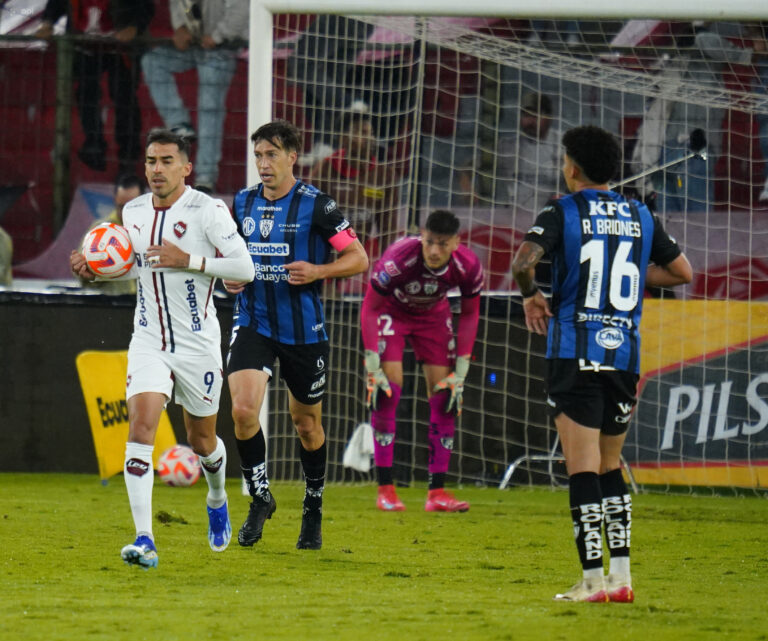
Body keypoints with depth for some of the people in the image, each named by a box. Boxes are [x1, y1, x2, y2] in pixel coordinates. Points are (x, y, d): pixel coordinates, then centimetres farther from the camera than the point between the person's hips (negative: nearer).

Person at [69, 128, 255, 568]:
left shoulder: (208, 210, -12)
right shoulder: (133, 212, 5)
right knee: (140, 428, -18)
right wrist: (93, 272, 2)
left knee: (202, 440, 13)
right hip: (149, 342, 3)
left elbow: (244, 268, -16)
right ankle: (144, 541, -23)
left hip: (198, 344, -3)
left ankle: (218, 500, 49)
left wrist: (187, 260, -24)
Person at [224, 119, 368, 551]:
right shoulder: (243, 203, 6)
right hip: (253, 323, 2)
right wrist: (231, 276, 1)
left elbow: (359, 258, -5)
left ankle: (314, 510, 31)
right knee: (243, 409, -18)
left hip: (304, 330, -2)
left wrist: (317, 271, -21)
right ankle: (260, 497, 1)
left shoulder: (316, 205, -8)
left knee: (307, 423, 10)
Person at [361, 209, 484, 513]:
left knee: (444, 394, -6)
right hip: (391, 310, -3)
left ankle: (437, 492, -2)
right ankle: (385, 489, -12)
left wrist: (460, 372, -11)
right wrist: (373, 368, -26)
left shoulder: (468, 266, -27)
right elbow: (370, 308, -23)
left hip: (433, 314, 3)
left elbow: (470, 315, -10)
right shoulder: (398, 259, -37)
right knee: (388, 387, -18)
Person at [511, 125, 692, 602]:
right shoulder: (641, 217, 10)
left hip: (575, 356, -4)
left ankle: (593, 580, -10)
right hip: (625, 355, 4)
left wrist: (530, 295, 2)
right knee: (611, 468, 17)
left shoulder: (563, 213, -3)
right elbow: (682, 272, 16)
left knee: (583, 469, -5)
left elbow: (523, 260, -18)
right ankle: (621, 575, 13)